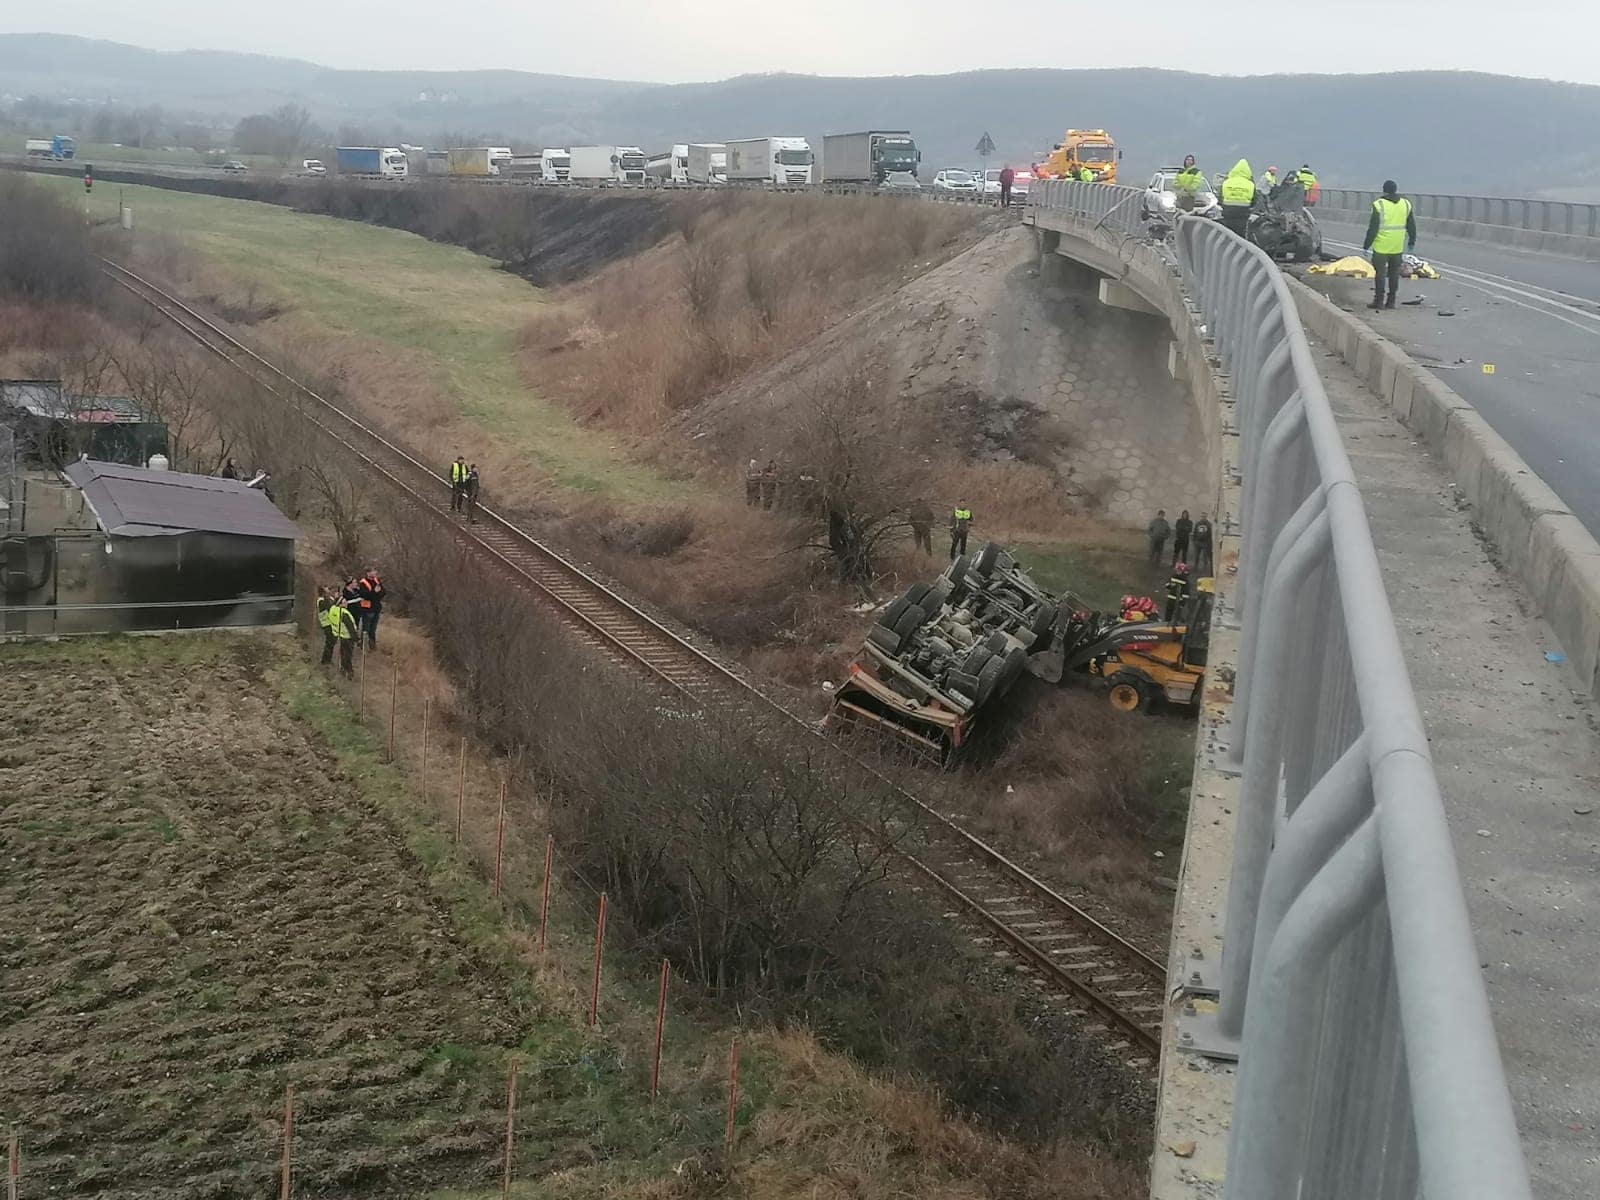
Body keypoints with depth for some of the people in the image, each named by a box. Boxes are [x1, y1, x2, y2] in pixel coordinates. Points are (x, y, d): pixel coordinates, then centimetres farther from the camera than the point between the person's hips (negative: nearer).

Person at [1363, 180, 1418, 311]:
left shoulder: (1379, 205, -11)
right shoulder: (1406, 204, 5)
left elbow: (1373, 228, -12)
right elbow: (1412, 226, 12)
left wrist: (1366, 245, -5)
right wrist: (1412, 241, 24)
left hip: (1381, 246, -4)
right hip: (1398, 247, 4)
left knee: (1380, 273, 2)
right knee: (1394, 273, 12)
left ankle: (1379, 301, 1)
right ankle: (1391, 301, 13)